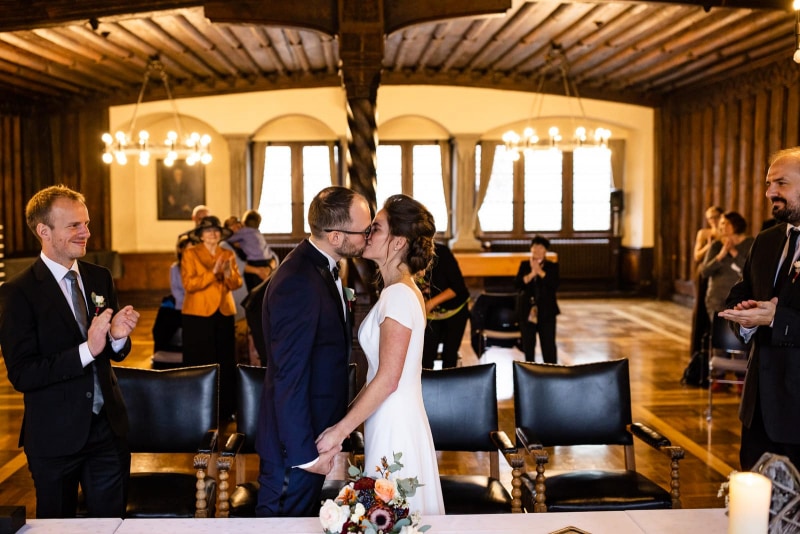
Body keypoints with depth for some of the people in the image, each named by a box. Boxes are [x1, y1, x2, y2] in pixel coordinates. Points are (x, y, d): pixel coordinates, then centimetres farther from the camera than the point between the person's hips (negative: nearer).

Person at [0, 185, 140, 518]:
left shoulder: (100, 278, 3)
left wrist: (117, 336, -13)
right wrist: (87, 350, -28)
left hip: (108, 426, 5)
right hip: (55, 436, -4)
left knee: (112, 520, 17)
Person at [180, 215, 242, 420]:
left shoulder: (228, 255, 11)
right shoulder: (191, 254, -1)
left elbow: (236, 284, 3)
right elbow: (189, 284, -13)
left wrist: (228, 274, -17)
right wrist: (213, 273, -22)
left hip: (224, 313, 4)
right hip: (198, 315, -4)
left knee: (225, 362, 3)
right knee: (200, 363, 0)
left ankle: (225, 407, 12)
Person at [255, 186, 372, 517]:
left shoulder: (323, 266, 4)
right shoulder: (298, 283, -26)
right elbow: (289, 378, -25)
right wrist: (305, 452, -19)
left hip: (315, 433, 9)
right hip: (296, 442, -9)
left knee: (306, 518, 22)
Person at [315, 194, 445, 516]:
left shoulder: (398, 295, -19)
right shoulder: (404, 290, 10)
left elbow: (388, 379, -20)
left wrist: (340, 430, -15)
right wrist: (348, 418, 15)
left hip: (393, 427, -9)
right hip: (400, 419, 9)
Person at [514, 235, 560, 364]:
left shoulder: (552, 266, 0)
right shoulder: (524, 265, 5)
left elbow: (555, 285, -14)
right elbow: (517, 284, -7)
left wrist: (540, 271, -19)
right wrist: (532, 274, -19)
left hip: (546, 312, -2)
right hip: (527, 311, 2)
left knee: (548, 345, 0)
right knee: (528, 345, 11)